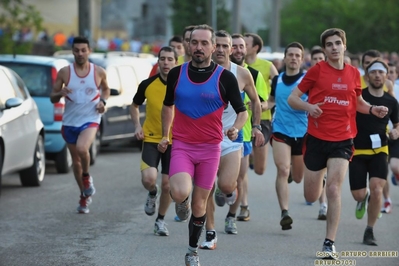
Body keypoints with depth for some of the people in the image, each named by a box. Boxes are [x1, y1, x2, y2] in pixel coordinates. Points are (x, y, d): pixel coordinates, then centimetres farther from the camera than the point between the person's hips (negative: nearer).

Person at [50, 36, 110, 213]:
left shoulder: (99, 72, -3)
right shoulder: (64, 72, -3)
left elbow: (105, 89, 17)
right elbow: (52, 98, 2)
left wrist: (103, 101, -4)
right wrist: (60, 94, -21)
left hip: (90, 120, -3)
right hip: (70, 121, 3)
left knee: (82, 149, -30)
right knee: (75, 160, 11)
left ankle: (87, 177, -1)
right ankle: (84, 195, 29)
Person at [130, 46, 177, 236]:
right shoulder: (148, 85, -5)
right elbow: (134, 105, 12)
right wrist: (137, 125, -3)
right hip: (151, 139, 0)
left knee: (167, 185, 3)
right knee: (148, 179, -20)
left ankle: (161, 220, 25)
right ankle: (152, 193, 17)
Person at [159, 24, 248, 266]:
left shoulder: (225, 77, -6)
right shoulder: (176, 74, 1)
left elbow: (242, 111, -1)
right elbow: (168, 105, 17)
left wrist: (236, 128, -20)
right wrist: (165, 135, 16)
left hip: (210, 148, 0)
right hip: (182, 146, 1)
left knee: (199, 204, 6)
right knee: (180, 193, -24)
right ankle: (183, 202, 14)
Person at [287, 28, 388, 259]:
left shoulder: (353, 73, 5)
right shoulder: (317, 70, -3)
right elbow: (292, 98, -1)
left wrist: (372, 109, 1)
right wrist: (308, 106, -22)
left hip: (343, 139, 0)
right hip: (316, 138, 0)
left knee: (334, 190, -15)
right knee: (311, 197, 10)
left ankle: (330, 243, -9)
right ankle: (319, 181, 49)